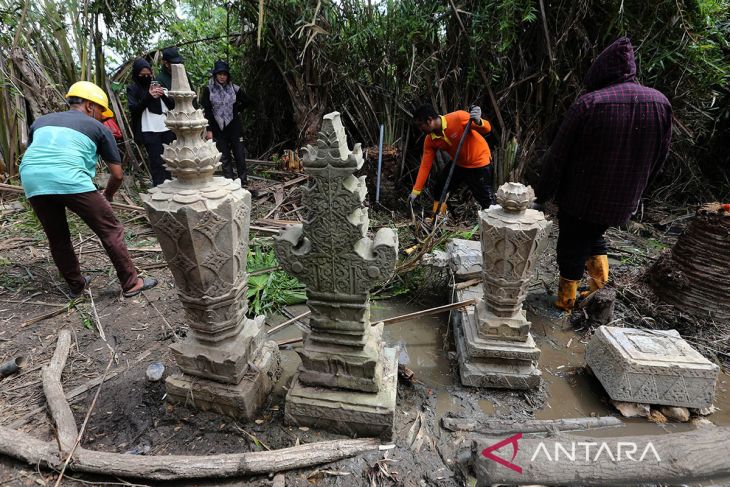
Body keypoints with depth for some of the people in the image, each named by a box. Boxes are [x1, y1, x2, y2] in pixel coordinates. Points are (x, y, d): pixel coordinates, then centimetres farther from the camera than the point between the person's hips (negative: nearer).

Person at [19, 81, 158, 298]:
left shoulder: (41, 121, 29)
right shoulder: (97, 128, 17)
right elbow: (117, 174, 16)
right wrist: (107, 197, 33)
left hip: (32, 181, 6)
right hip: (70, 180, -5)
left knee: (57, 238, 21)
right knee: (111, 230, 6)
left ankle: (76, 285, 34)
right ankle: (131, 283, 10)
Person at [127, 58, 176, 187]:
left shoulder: (158, 85, 15)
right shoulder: (133, 89, 6)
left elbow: (172, 106, 11)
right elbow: (133, 109, -7)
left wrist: (163, 95, -9)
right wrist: (148, 96, -17)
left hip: (166, 129, 4)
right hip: (149, 131, -3)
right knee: (157, 162, -7)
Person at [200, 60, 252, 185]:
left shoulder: (234, 88, 1)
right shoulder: (208, 90, -2)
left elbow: (247, 101, 17)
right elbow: (206, 111, -3)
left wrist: (237, 110, 10)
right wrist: (208, 130, -8)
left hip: (235, 127, 0)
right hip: (218, 128, 0)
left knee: (239, 155, 0)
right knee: (225, 157, 3)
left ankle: (242, 183, 9)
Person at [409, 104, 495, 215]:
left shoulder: (458, 118, -29)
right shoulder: (430, 140, -12)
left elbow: (487, 129, -22)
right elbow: (425, 165, -7)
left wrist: (478, 122, -47)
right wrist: (416, 190, -7)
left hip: (479, 162, -6)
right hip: (458, 163, 6)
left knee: (486, 198, -2)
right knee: (440, 188, 7)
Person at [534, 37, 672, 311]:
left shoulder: (588, 103, -17)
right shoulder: (661, 103, -1)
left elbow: (558, 156, -14)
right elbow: (660, 157, 8)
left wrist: (542, 194, -4)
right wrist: (634, 187, 22)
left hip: (580, 197, -4)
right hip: (624, 202, 5)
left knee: (571, 247, 11)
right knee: (594, 234, 29)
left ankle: (565, 302, 23)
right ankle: (600, 283, 22)